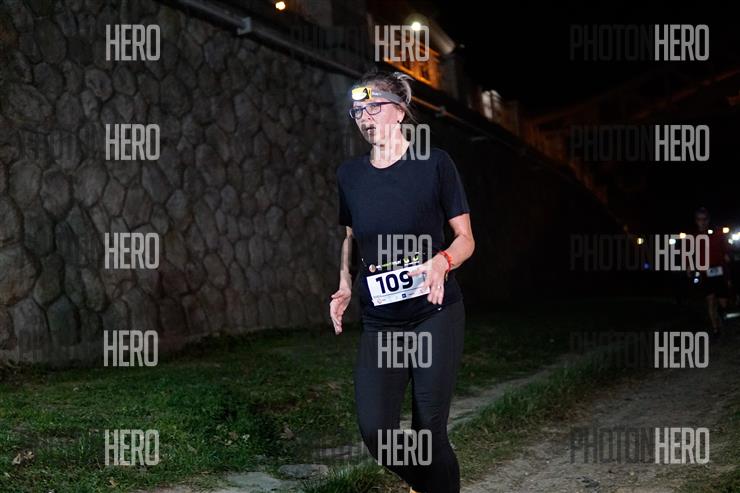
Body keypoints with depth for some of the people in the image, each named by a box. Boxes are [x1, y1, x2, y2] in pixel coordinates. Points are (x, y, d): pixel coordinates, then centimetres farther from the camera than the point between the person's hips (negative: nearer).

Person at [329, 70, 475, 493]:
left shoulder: (435, 164, -5)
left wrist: (441, 262, -23)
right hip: (380, 321, 3)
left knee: (429, 431, -3)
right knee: (376, 431, -8)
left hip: (436, 314, -3)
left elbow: (466, 238, -2)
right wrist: (344, 287, 5)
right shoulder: (349, 174, 7)